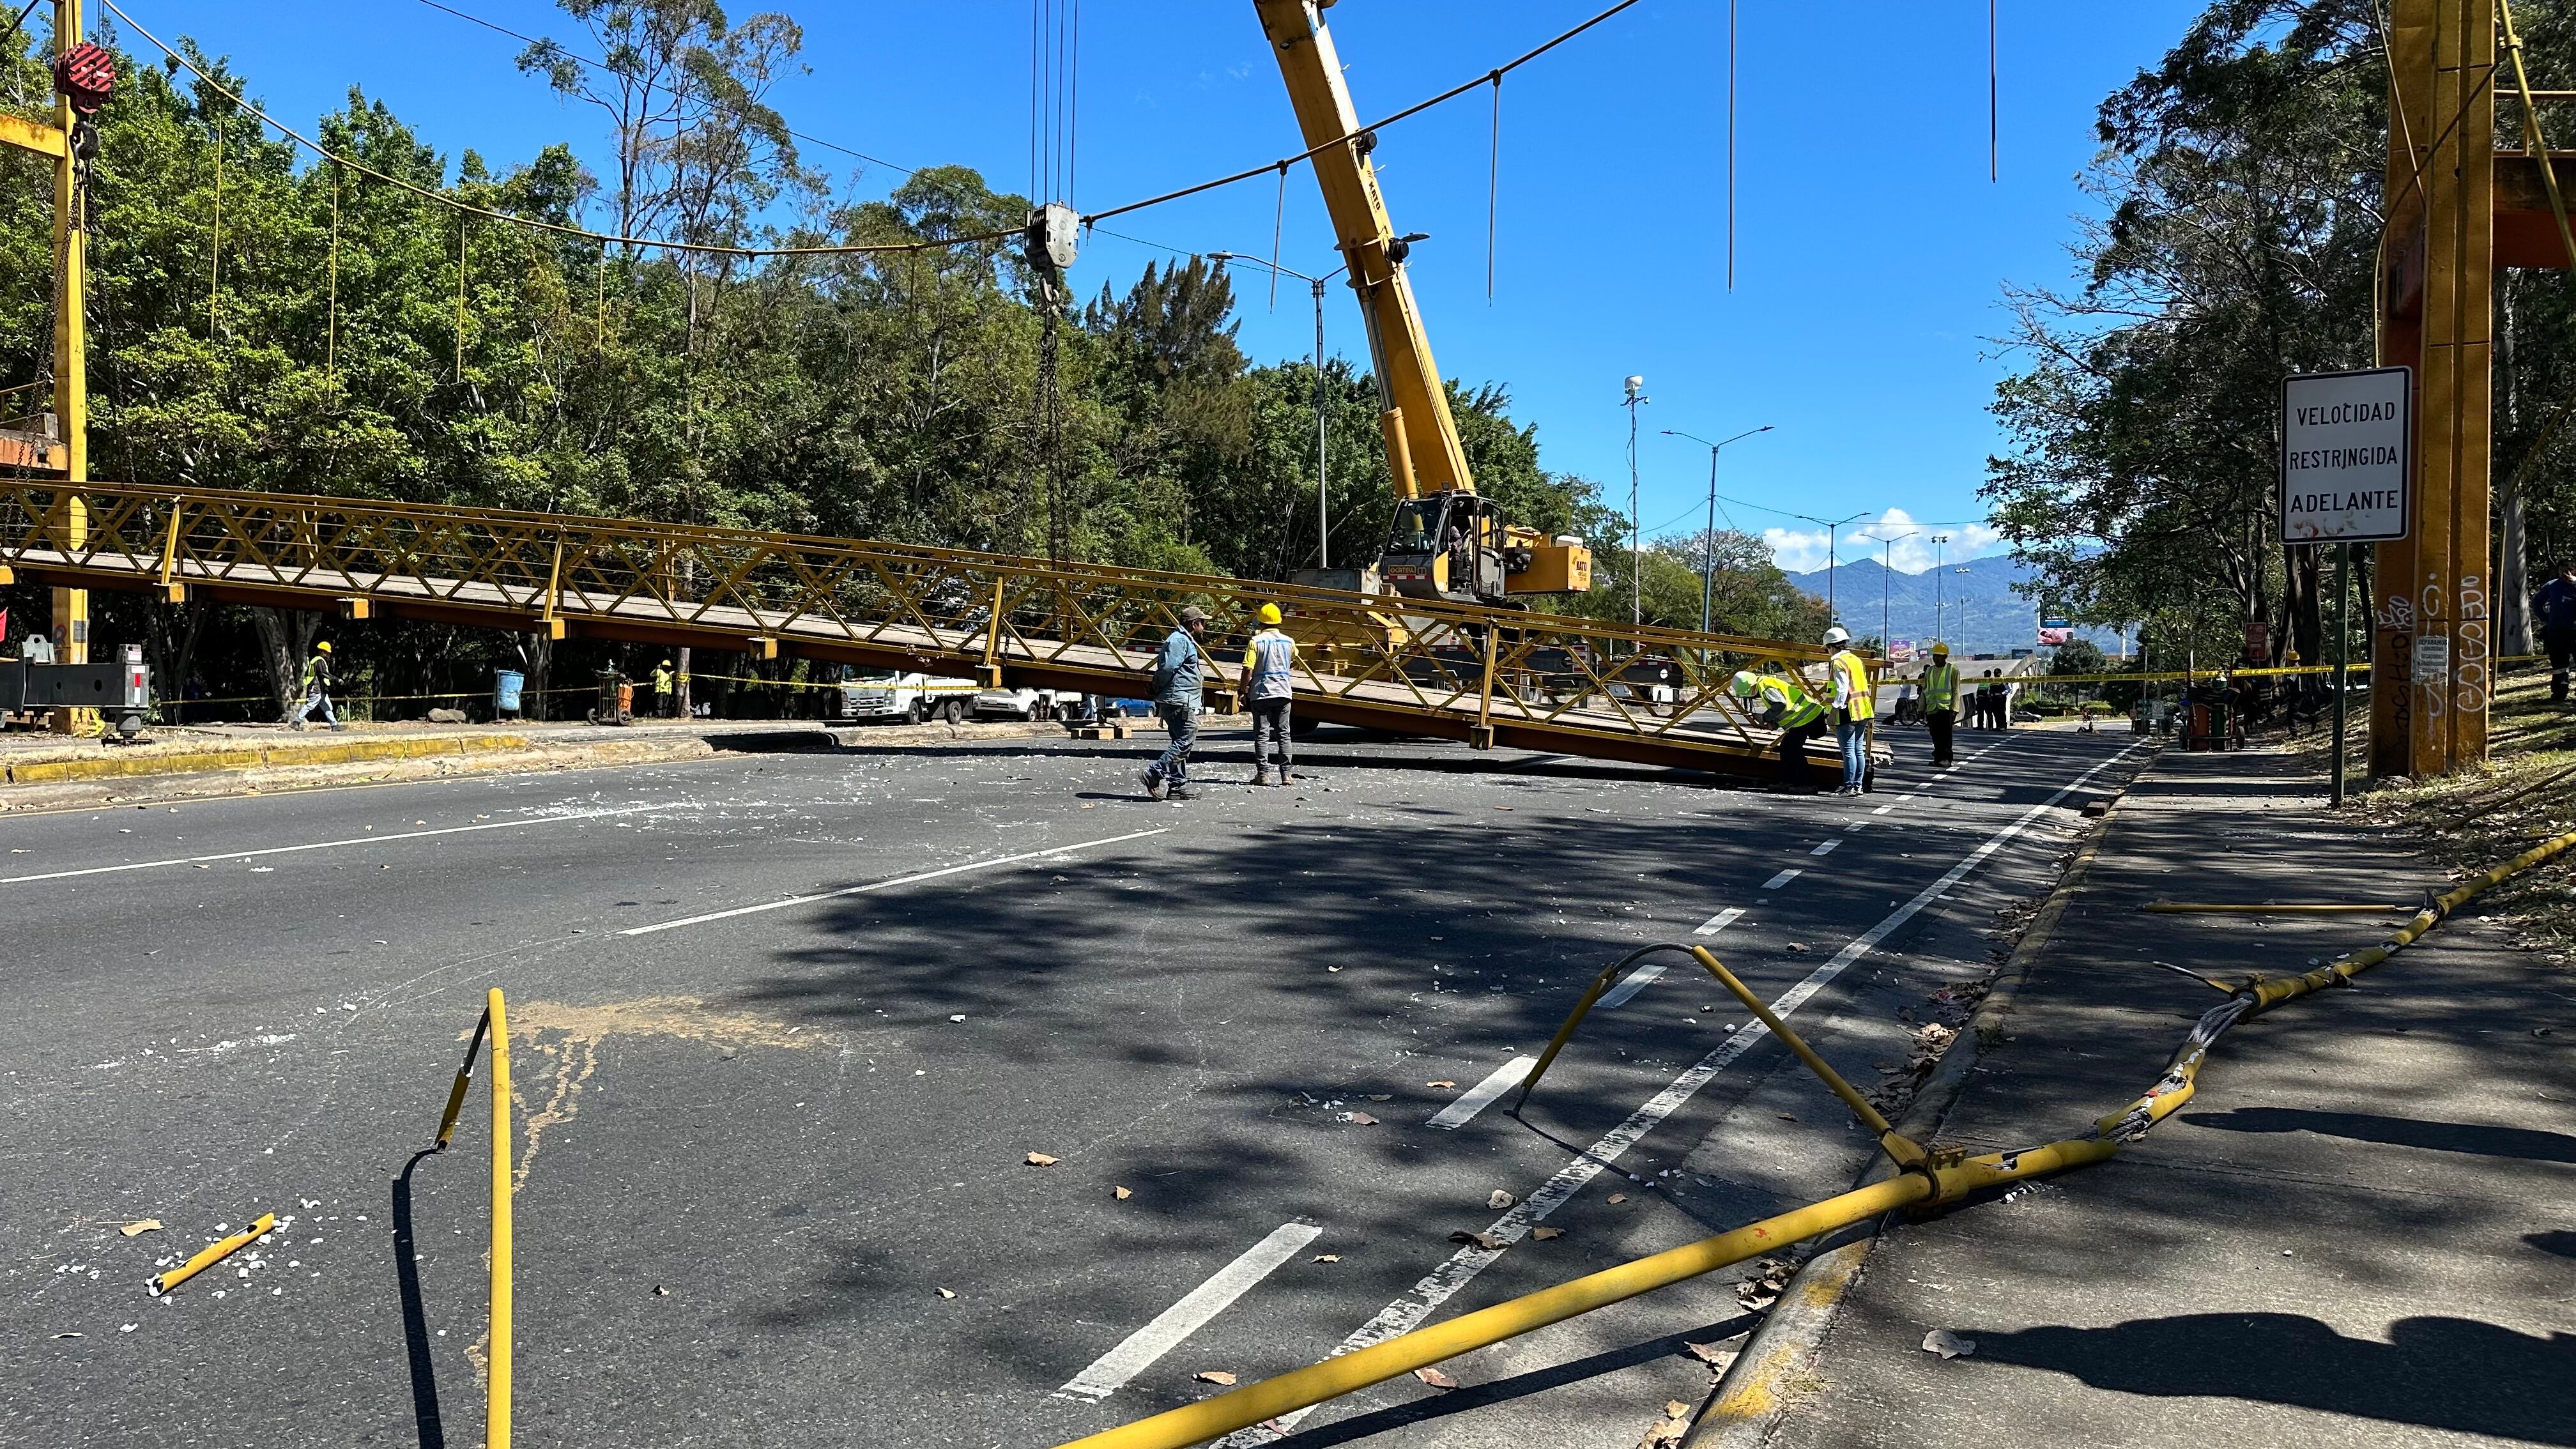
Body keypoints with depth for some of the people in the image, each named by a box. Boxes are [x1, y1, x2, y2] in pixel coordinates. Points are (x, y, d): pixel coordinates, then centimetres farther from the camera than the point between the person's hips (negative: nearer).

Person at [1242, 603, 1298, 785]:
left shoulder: (1256, 641, -7)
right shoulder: (1289, 642, 5)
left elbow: (1248, 669, -14)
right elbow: (1295, 660, 27)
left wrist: (1244, 691, -2)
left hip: (1261, 693, -3)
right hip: (1284, 693, 3)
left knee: (1262, 734, 2)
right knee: (1283, 734, 8)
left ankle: (1263, 774, -1)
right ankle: (1285, 774, 6)